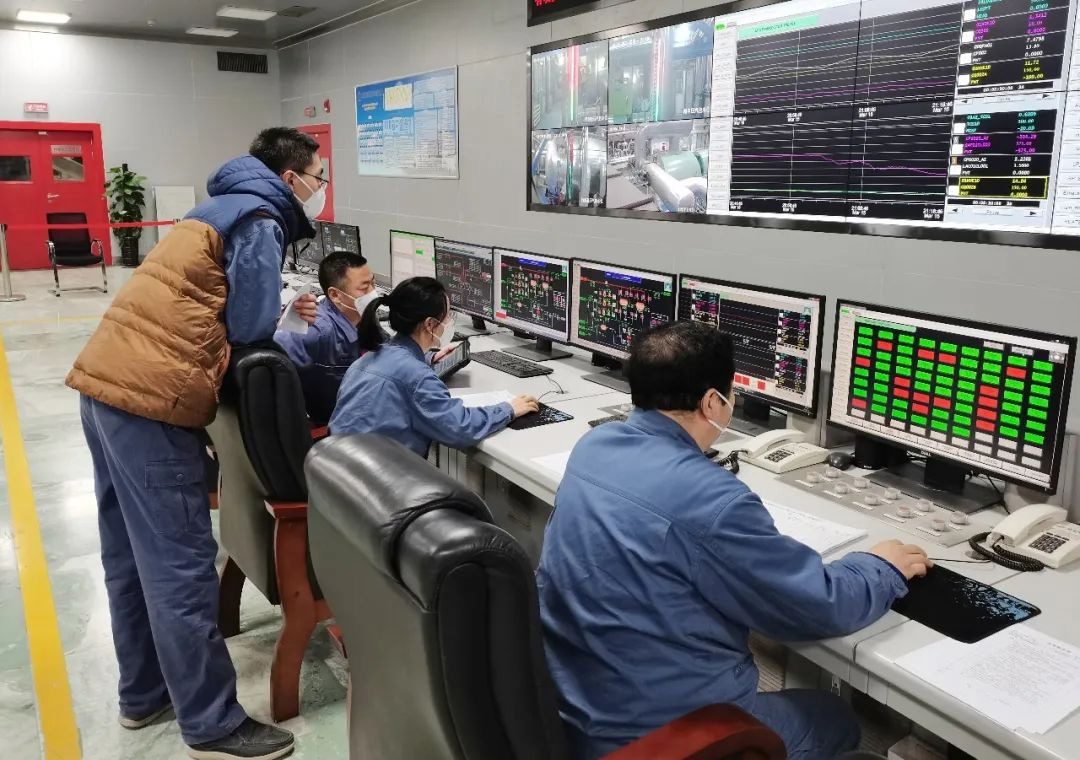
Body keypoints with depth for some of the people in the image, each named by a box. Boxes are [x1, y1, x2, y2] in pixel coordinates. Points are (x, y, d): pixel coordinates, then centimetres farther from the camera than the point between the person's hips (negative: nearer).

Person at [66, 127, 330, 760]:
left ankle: (144, 692, 31)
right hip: (151, 396, -10)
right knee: (181, 564, -4)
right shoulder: (260, 220, -6)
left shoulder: (227, 206, 24)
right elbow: (249, 329, -12)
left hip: (108, 377, 10)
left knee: (133, 553, 17)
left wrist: (284, 311, 15)